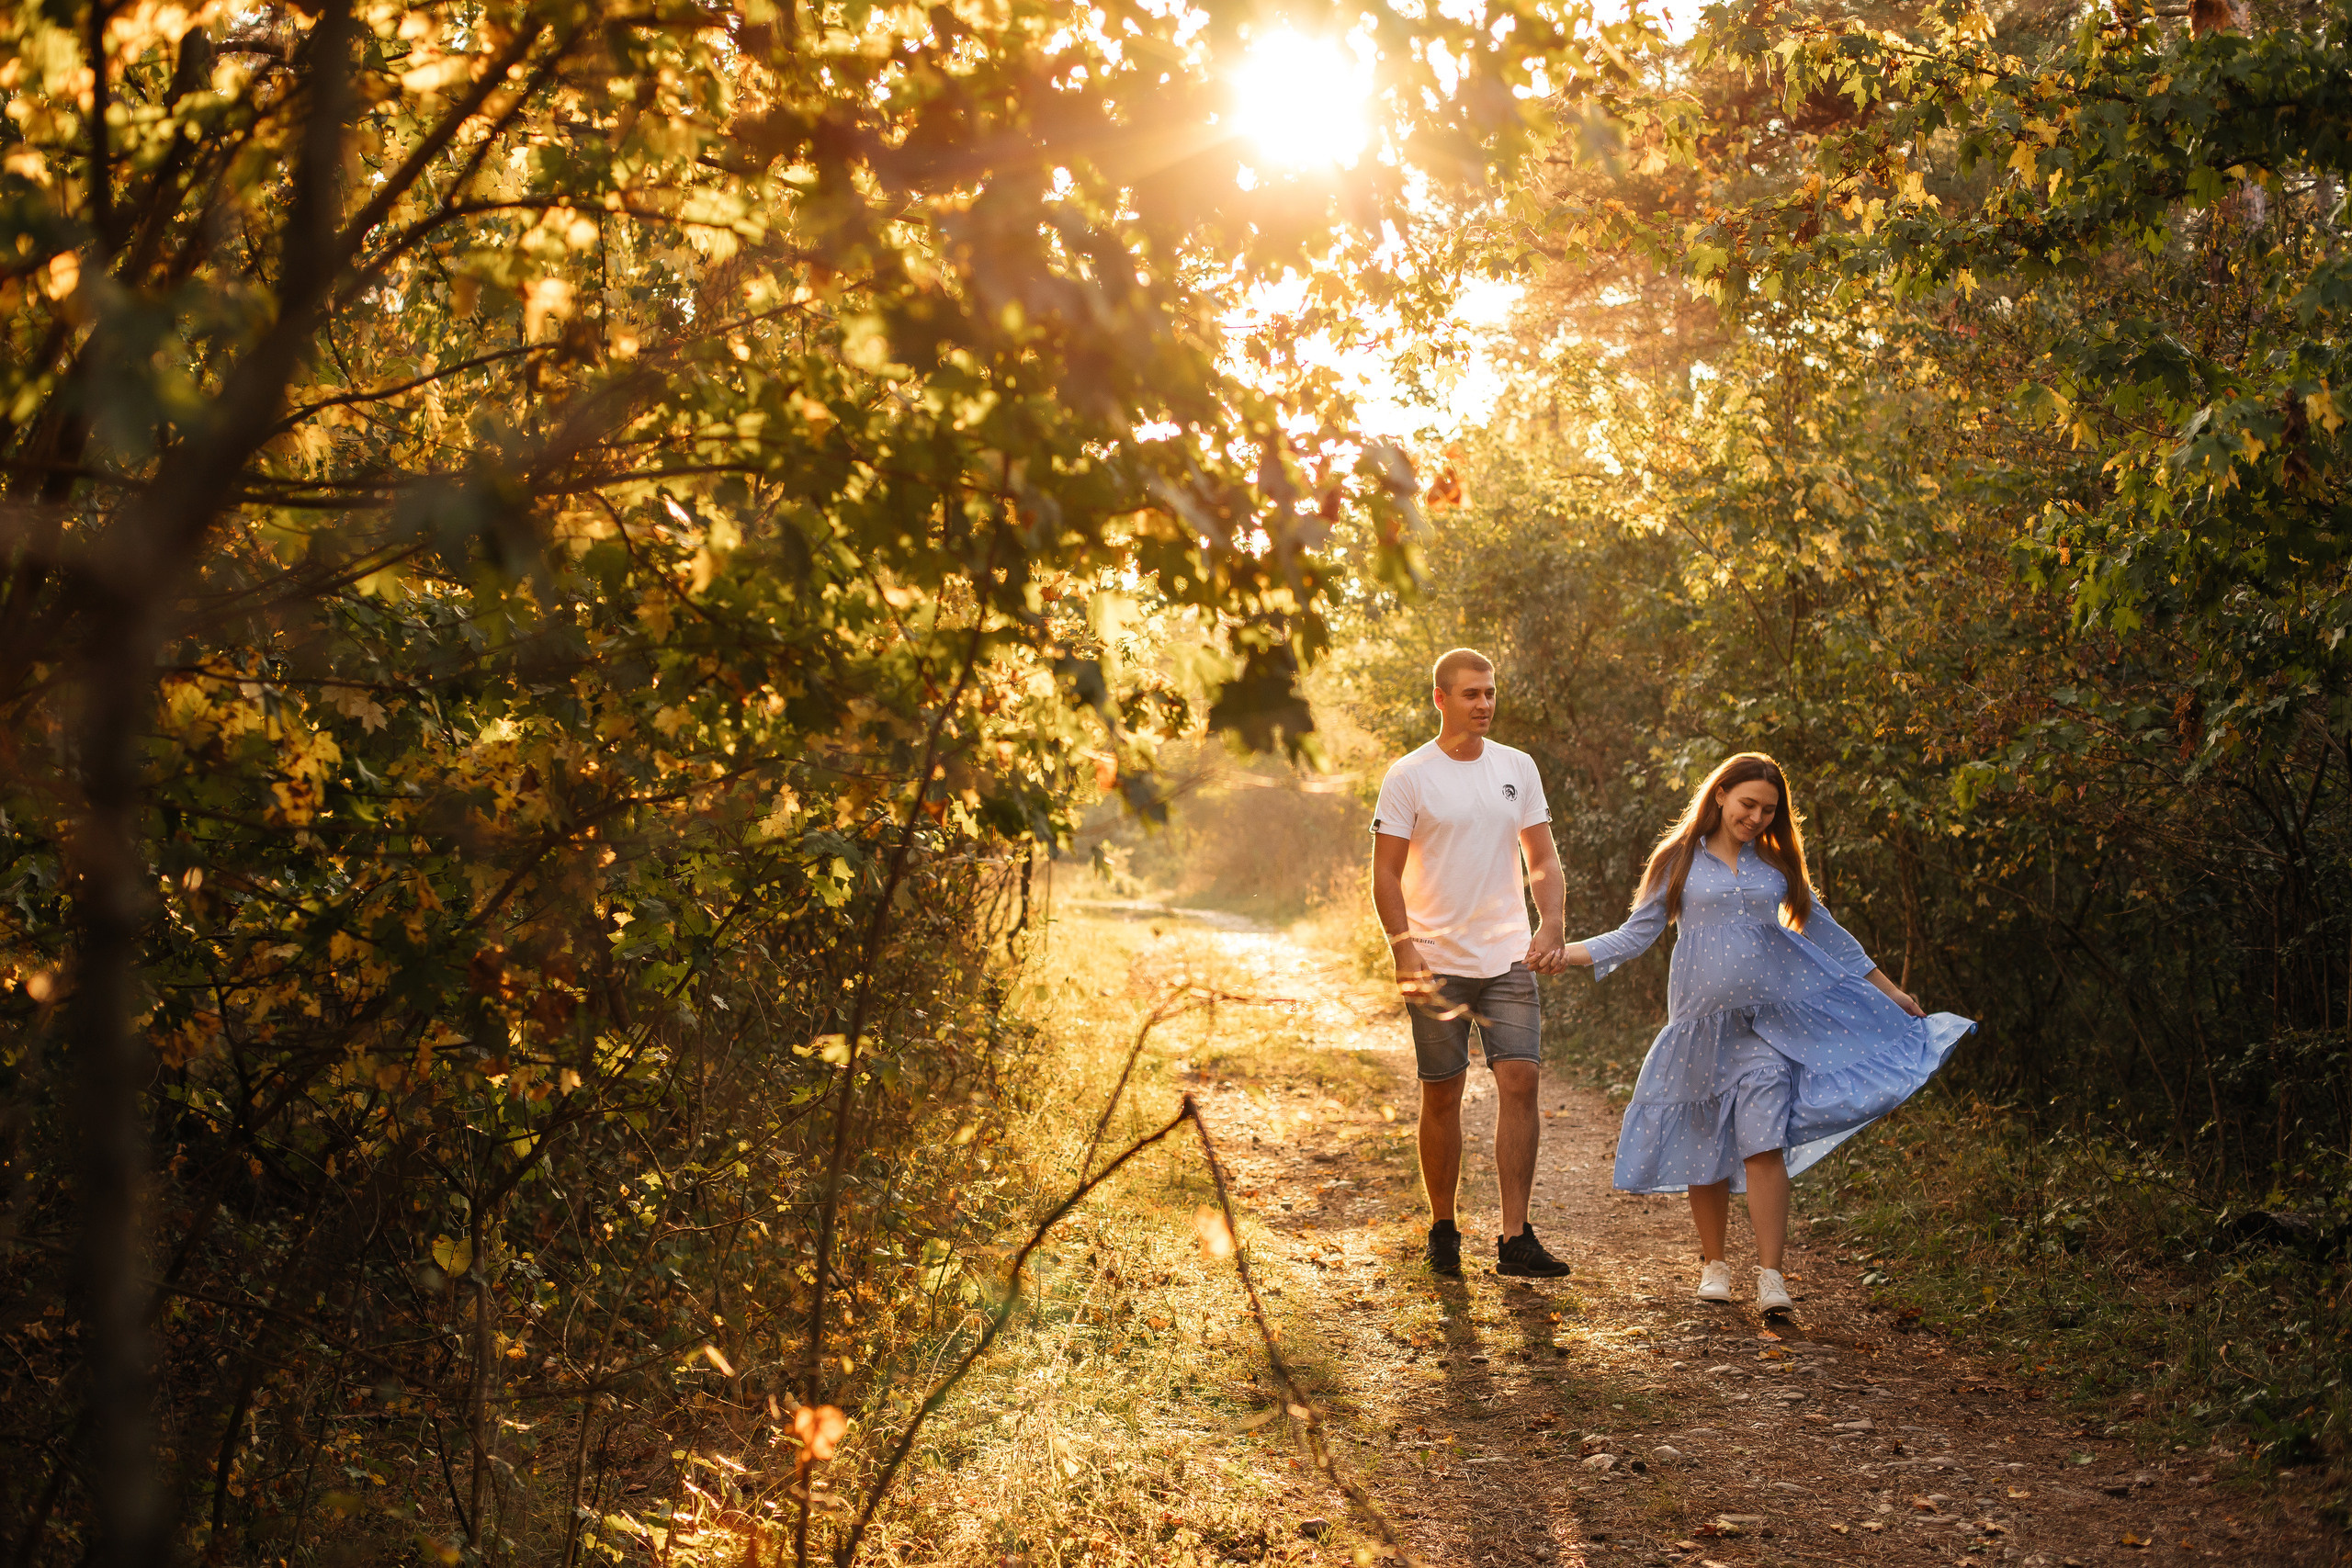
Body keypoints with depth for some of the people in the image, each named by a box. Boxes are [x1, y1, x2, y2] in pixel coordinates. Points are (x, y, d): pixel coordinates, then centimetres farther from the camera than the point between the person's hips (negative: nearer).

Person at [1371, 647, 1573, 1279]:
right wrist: (1403, 948, -16)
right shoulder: (1409, 775, -3)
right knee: (1442, 1095, 4)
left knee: (1519, 1081, -8)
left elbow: (1542, 859, 11)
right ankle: (1442, 1230, 19)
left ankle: (1515, 1238, -6)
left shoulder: (1518, 768, 9)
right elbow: (1385, 874, -4)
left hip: (1509, 959, 3)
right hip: (1438, 963, -3)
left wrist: (1551, 925, -6)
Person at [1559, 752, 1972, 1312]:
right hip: (1702, 1020, 0)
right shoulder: (1680, 862, 6)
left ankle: (1770, 1276, -10)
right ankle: (1714, 1265, 19)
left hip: (1768, 1020, 1)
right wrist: (1568, 952, -8)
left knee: (1764, 1144, -11)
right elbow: (1638, 933, 5)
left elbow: (1823, 931, 18)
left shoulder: (1776, 864, 12)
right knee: (1705, 1148, 3)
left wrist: (1889, 991, 18)